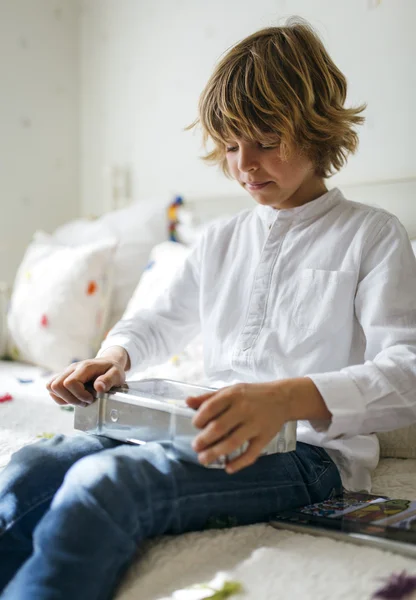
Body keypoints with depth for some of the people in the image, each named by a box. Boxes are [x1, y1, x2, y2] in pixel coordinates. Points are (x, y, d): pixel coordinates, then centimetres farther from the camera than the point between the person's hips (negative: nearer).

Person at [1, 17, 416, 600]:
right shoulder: (219, 240, 20)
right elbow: (162, 321, 31)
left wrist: (288, 398, -31)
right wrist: (116, 353, 6)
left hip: (308, 448, -6)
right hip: (210, 434, 6)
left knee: (100, 485, -31)